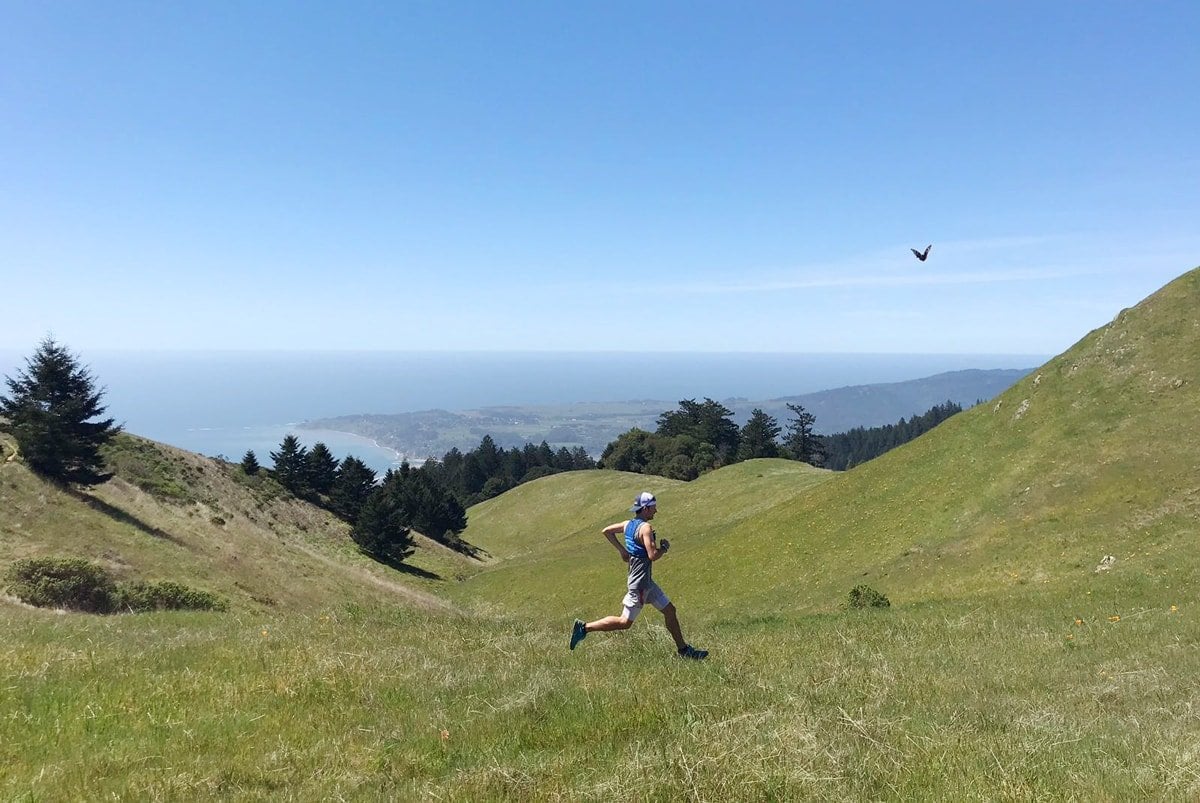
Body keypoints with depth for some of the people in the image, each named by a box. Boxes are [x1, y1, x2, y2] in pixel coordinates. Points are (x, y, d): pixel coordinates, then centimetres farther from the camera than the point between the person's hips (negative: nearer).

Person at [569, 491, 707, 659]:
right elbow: (653, 555, -26)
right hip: (639, 584, -10)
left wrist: (622, 549, 18)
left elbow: (606, 531, 17)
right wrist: (664, 547, -7)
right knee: (625, 622, -3)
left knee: (670, 611, 13)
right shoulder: (645, 527, -20)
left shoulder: (628, 524, 6)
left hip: (647, 582, 10)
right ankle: (584, 627, 2)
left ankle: (684, 650, 20)